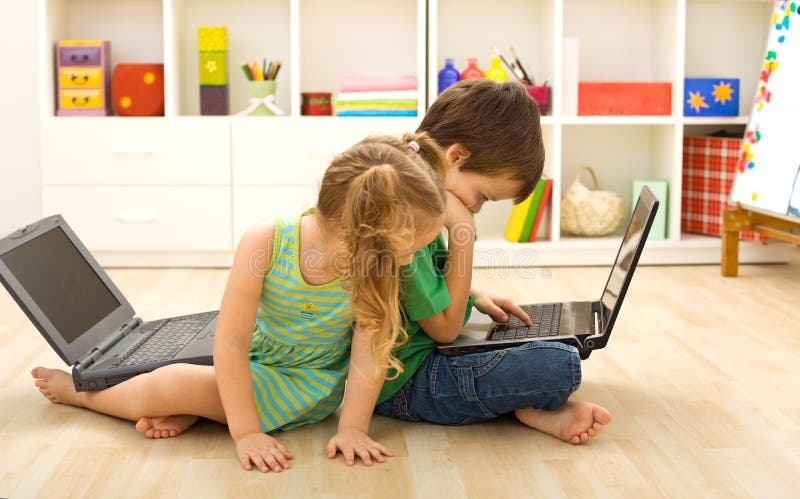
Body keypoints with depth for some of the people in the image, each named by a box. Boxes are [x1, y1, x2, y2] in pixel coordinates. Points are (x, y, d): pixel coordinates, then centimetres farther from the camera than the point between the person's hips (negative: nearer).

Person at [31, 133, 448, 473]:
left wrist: (351, 427, -29)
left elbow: (369, 349, -21)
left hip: (311, 389, -2)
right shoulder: (266, 243, -29)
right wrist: (245, 432, -28)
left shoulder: (377, 269, -27)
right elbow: (230, 341, -26)